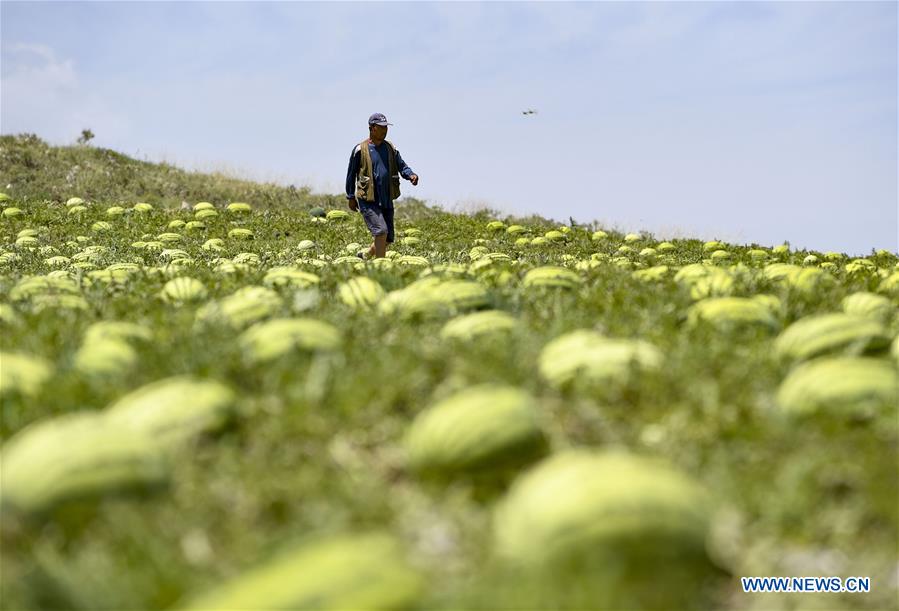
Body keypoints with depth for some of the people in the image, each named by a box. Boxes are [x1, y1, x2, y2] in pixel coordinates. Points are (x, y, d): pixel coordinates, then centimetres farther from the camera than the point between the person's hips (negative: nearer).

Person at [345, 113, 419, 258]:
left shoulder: (390, 148, 10)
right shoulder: (360, 149, -5)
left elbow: (402, 166, 10)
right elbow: (351, 174, 2)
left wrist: (411, 175, -13)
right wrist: (351, 197, 3)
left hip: (386, 200, 6)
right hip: (367, 200, -6)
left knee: (387, 238, 8)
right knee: (381, 231, -21)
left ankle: (365, 256, 32)